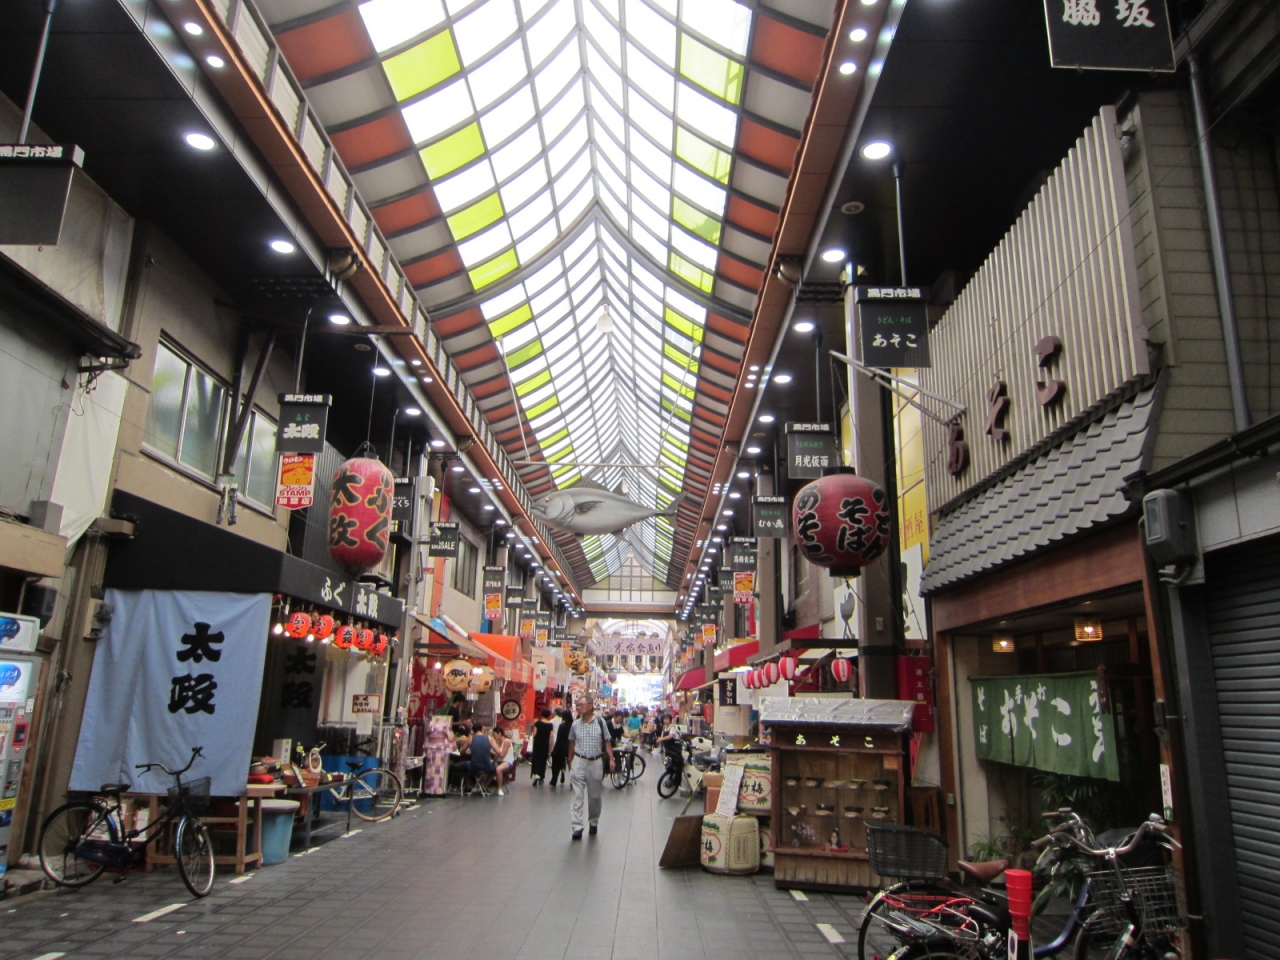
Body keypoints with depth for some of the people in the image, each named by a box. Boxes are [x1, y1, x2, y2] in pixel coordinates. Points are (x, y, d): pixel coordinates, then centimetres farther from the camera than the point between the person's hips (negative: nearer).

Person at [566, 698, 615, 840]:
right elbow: (572, 743, 13)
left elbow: (607, 742, 0)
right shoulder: (575, 724, 2)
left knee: (595, 795, 11)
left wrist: (611, 759, -6)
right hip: (579, 762, 1)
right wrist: (570, 761, 16)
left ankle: (593, 822, 29)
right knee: (578, 795, -5)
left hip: (596, 762, 0)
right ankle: (577, 827, -5)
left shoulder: (600, 722, -4)